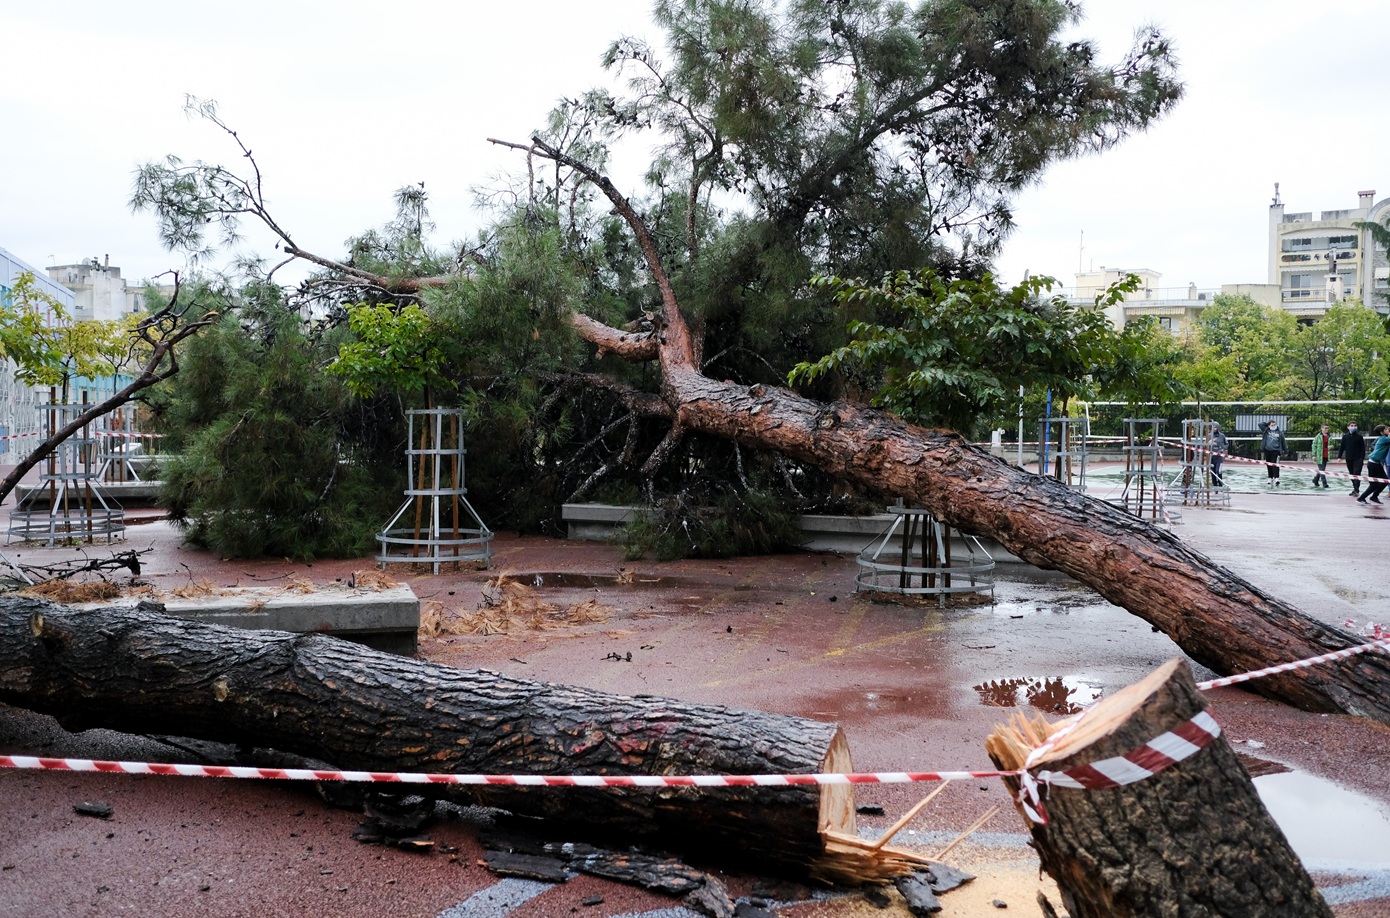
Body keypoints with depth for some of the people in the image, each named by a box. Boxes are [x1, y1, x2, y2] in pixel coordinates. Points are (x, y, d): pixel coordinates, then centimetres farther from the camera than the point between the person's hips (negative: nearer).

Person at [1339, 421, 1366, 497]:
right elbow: (1342, 447, 9)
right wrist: (1339, 456, 5)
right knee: (1352, 475, 10)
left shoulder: (1359, 437, -2)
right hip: (1349, 459, 3)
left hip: (1358, 459, -3)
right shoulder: (1345, 436, 5)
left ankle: (1356, 491, -12)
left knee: (1357, 474, -10)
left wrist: (1362, 458, -7)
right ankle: (1355, 489, 20)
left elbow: (1363, 448, -1)